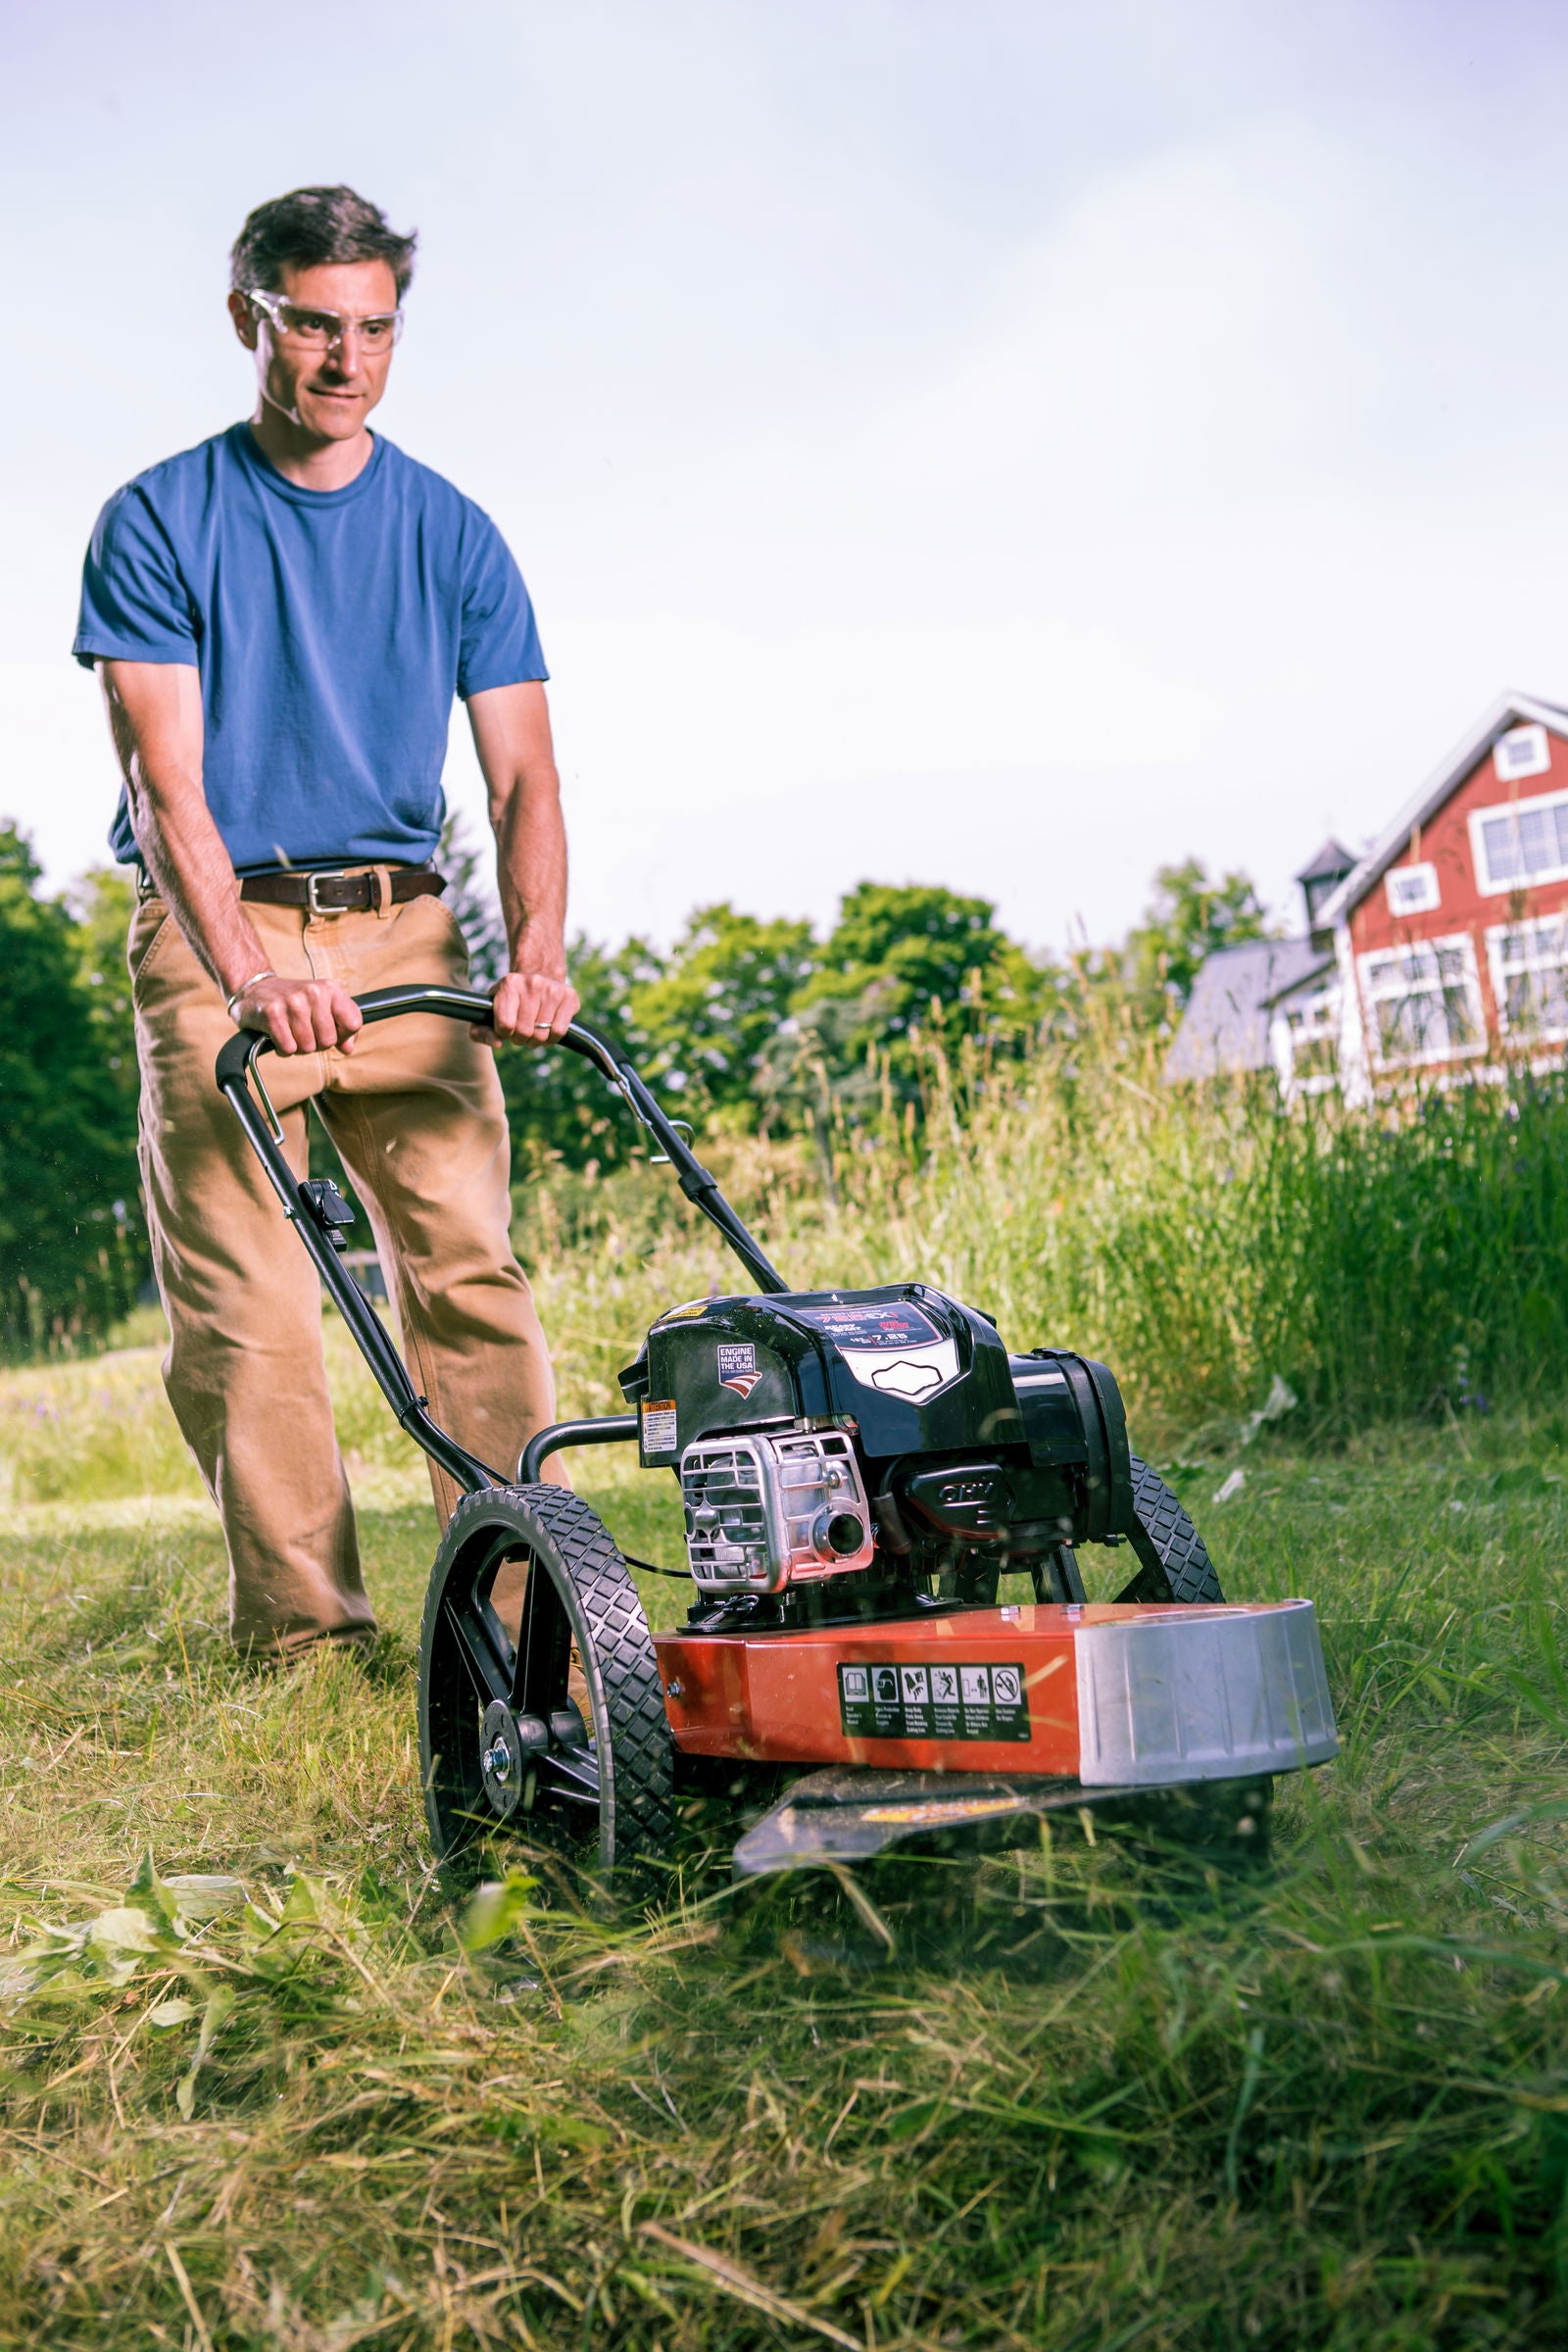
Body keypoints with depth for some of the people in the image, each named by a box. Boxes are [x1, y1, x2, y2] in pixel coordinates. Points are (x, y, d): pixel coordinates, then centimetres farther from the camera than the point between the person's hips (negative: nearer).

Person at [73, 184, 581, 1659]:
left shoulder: (454, 534, 8)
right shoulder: (157, 522, 1)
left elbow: (522, 776, 1)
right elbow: (166, 778, -9)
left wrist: (536, 956, -17)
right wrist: (246, 969, -26)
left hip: (402, 931, 2)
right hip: (216, 939, -2)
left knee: (470, 1268, -6)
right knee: (244, 1306, -5)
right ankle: (301, 1630, 3)